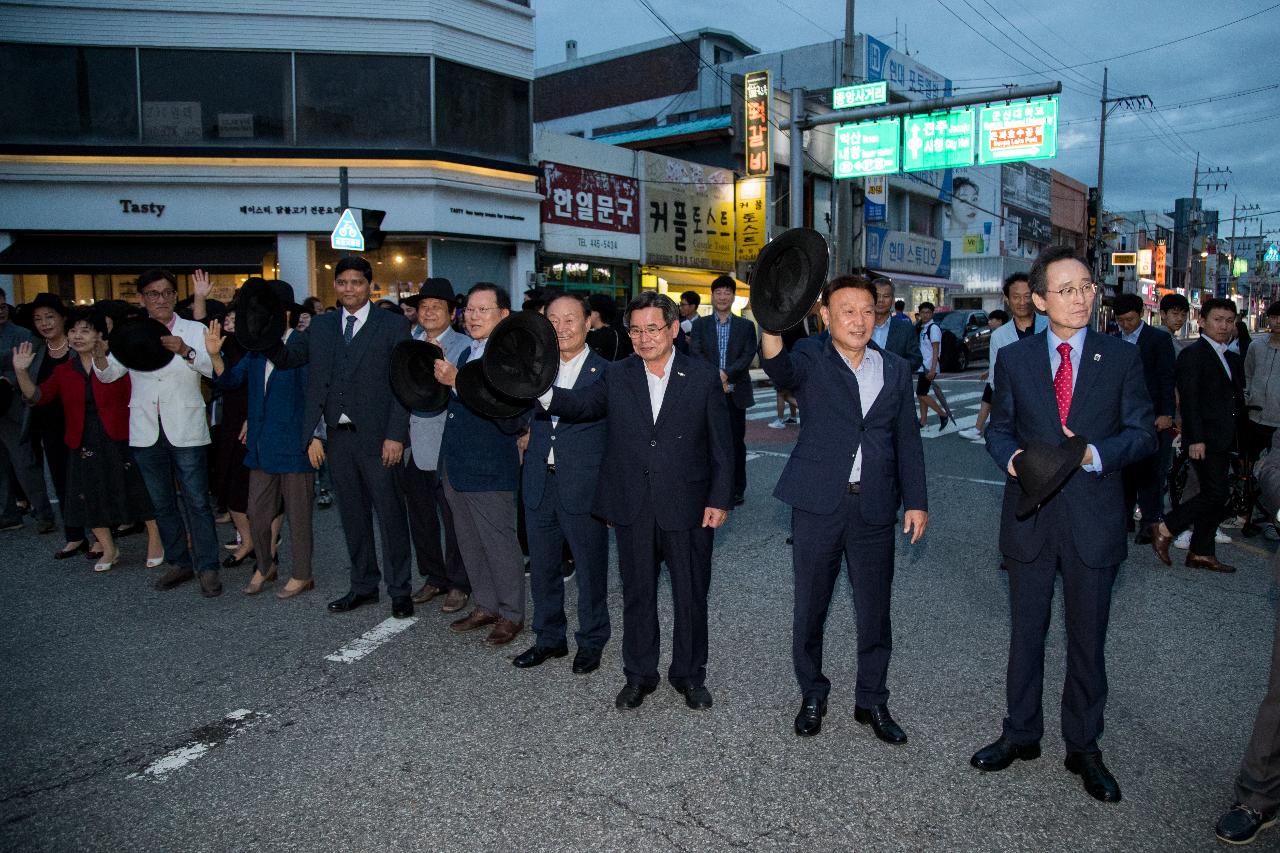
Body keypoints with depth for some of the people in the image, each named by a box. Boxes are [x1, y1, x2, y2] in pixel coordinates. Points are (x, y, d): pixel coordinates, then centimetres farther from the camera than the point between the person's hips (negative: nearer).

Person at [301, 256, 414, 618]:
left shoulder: (393, 325, -1)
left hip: (378, 437, -4)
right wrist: (312, 434, 4)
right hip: (338, 436, 5)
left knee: (390, 516, 0)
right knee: (353, 516, 13)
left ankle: (399, 590, 12)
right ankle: (363, 586, 25)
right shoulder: (321, 326, 12)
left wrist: (395, 435, -12)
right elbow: (315, 383, 11)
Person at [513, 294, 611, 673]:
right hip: (540, 485, 5)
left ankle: (591, 641, 29)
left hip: (584, 488, -5)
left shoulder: (606, 374, -7)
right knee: (542, 566, 16)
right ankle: (549, 637, 35)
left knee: (590, 568, 10)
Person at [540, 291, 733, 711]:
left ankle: (689, 673, 31)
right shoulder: (616, 377, 4)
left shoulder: (703, 377, -2)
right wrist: (543, 390, -31)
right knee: (637, 594, 14)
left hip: (687, 507, -1)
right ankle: (639, 674, 32)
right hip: (633, 510, 2)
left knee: (691, 595, 11)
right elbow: (579, 404, -12)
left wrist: (720, 499, -5)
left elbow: (721, 444, -1)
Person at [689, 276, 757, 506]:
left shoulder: (746, 326, 7)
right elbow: (695, 353, -4)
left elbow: (748, 355, -4)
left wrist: (726, 373, -19)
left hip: (735, 393, 0)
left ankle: (737, 490, 14)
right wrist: (715, 377, -17)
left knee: (737, 442, 4)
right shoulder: (700, 325, 7)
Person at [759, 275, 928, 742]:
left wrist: (916, 501, 6)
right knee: (809, 606, 10)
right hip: (818, 504, -2)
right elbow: (779, 368, -27)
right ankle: (812, 695, 30)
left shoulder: (897, 369, 8)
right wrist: (772, 328, -49)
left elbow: (908, 440, 11)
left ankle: (872, 701, 31)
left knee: (875, 611, 11)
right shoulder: (811, 359, -3)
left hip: (875, 508, 3)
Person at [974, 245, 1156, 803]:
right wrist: (1011, 456, -15)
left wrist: (1094, 454, -19)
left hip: (1092, 521, -1)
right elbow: (998, 427, 6)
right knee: (1025, 634, 13)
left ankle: (1083, 748, 29)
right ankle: (1021, 735, 31)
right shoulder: (1014, 358, 2)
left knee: (1087, 640, 11)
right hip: (1029, 518, 1)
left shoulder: (1121, 358, 0)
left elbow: (1142, 433, 0)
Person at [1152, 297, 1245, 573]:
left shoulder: (1233, 359, 18)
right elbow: (1189, 400, -14)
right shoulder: (1192, 355, -7)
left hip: (1224, 442, 8)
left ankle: (1202, 553, 15)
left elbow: (1238, 401, 20)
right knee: (1215, 495, -11)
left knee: (1213, 497, 9)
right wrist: (1195, 439, -20)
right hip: (1205, 441, -8)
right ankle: (1164, 530, 1)